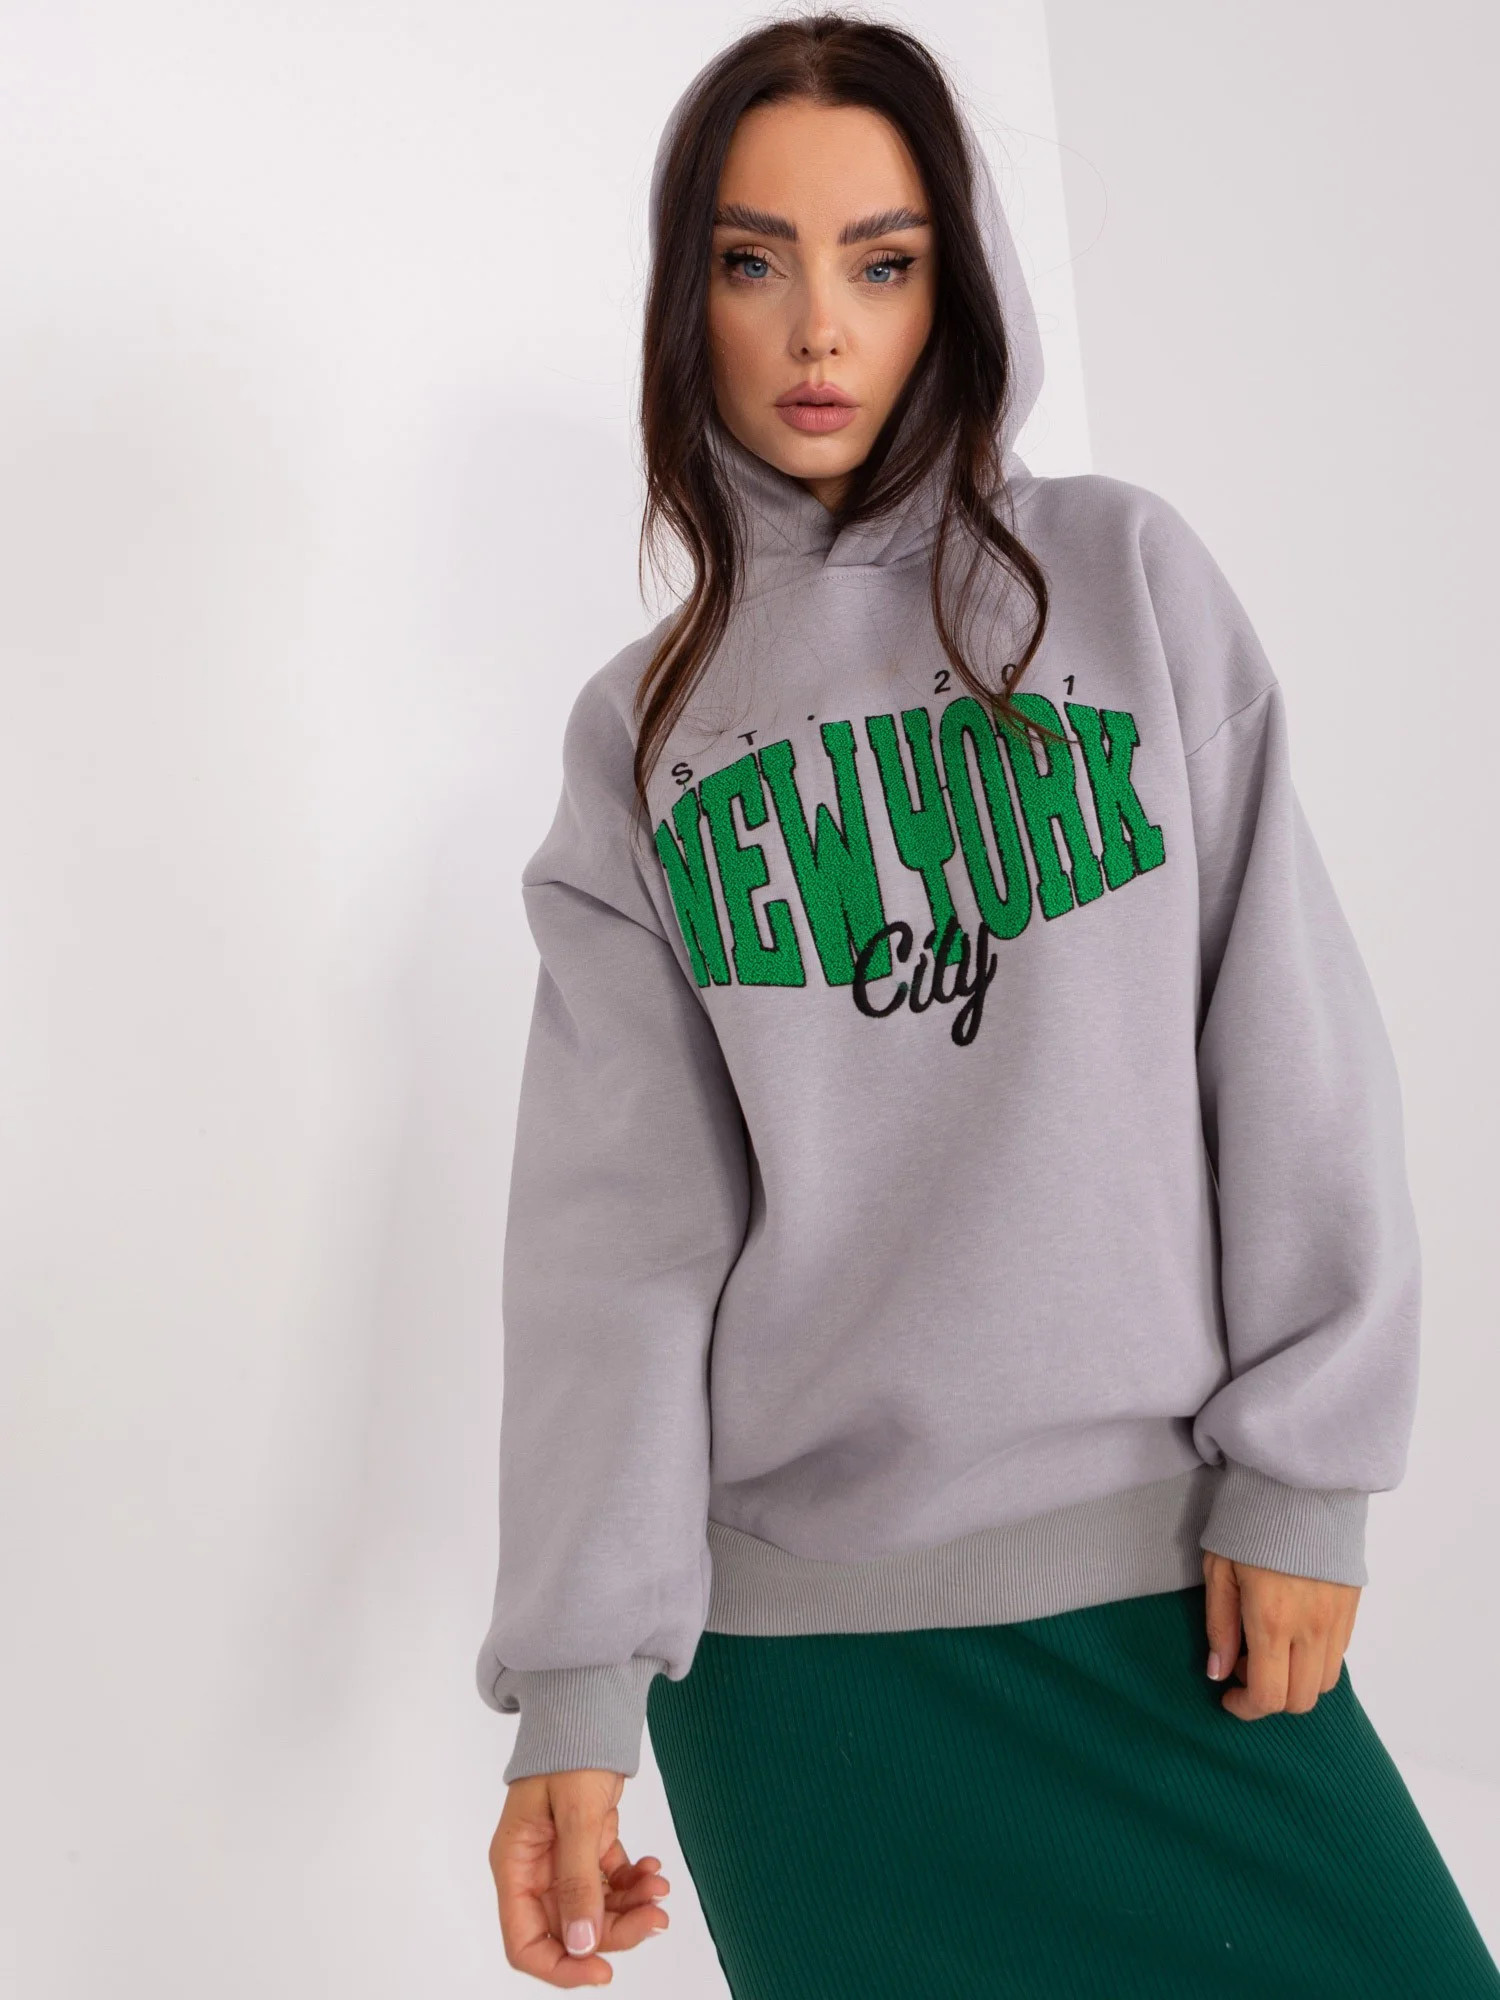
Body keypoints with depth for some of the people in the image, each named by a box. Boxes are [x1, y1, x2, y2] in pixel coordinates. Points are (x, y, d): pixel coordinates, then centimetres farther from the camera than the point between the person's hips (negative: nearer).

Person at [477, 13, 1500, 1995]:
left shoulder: (1128, 576, 4)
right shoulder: (639, 732, 5)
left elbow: (1292, 1036, 0)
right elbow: (620, 1214, -2)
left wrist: (1302, 1467, -6)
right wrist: (580, 1678, -9)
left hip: (1164, 1561, 0)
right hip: (789, 1614, 0)